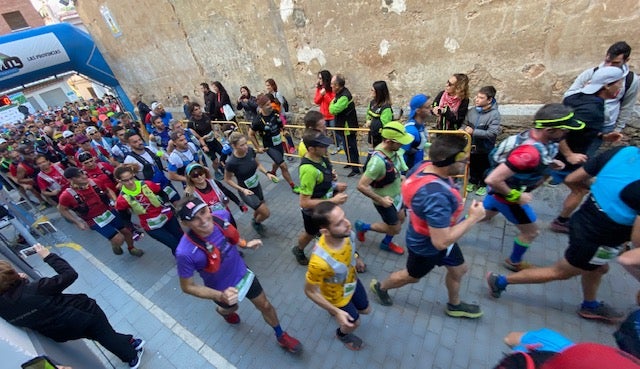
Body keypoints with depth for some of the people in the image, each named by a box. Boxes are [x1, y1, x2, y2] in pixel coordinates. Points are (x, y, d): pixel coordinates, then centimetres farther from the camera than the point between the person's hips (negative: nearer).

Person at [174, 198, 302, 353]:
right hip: (223, 290, -2)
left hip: (243, 273, 3)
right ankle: (221, 310, 72)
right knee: (230, 308, 32)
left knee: (265, 305, 19)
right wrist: (220, 296, -32)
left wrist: (245, 244, -9)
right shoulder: (186, 252, -39)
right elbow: (187, 287, -22)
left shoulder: (221, 216, -27)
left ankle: (281, 336, 49)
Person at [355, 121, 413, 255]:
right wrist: (381, 200, -26)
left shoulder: (393, 150, -11)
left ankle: (386, 243, 48)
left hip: (396, 194, 8)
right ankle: (362, 226, 28)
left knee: (401, 219, 24)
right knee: (395, 229, 11)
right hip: (386, 200, -8)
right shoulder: (378, 161, -38)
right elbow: (361, 186, -34)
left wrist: (399, 177, 0)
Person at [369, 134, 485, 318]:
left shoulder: (425, 165, -19)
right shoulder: (437, 196, -45)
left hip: (440, 234, 8)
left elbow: (407, 182, 2)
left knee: (459, 269, 29)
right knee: (411, 276, 23)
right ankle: (380, 287, 52)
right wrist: (473, 218, -29)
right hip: (426, 246, -8)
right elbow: (441, 242, -38)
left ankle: (454, 305, 57)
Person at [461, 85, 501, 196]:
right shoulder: (472, 111, -7)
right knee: (473, 166, 23)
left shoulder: (494, 114, -21)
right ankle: (473, 182, 45)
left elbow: (492, 133, -28)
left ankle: (483, 185, 38)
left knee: (484, 168, 17)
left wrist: (474, 132, -31)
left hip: (485, 148, -4)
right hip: (472, 146, 4)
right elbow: (465, 124, 7)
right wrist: (462, 129, -15)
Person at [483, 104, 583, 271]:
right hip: (507, 196, -8)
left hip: (499, 191, 8)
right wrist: (516, 196, -24)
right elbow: (492, 180, -41)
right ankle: (514, 262, 37)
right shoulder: (529, 152, -38)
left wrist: (548, 163, -2)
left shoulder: (532, 134, -11)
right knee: (531, 232, 14)